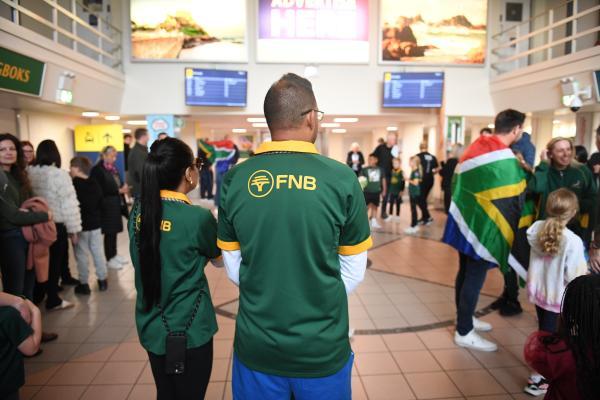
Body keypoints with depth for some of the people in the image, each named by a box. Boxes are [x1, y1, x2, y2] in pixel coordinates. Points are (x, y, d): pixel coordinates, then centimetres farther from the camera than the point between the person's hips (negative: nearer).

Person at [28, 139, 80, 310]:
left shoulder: (28, 173, -1)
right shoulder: (60, 174, -17)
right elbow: (69, 204, -16)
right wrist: (74, 229, -9)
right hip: (56, 225, -6)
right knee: (54, 261, 5)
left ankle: (37, 295, 35)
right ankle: (53, 300, 14)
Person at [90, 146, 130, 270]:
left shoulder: (113, 168, 12)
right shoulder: (97, 169, -12)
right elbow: (100, 190, -18)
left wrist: (123, 187, -1)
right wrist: (119, 191, -18)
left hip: (116, 204, 7)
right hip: (106, 207, -7)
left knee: (114, 231, 14)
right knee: (109, 232, 0)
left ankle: (114, 254, 26)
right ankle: (109, 259, 11)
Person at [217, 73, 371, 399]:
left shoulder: (234, 180, -9)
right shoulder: (342, 178, -15)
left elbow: (234, 269, 1)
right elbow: (354, 272, -5)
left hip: (256, 347, 2)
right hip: (323, 350, -1)